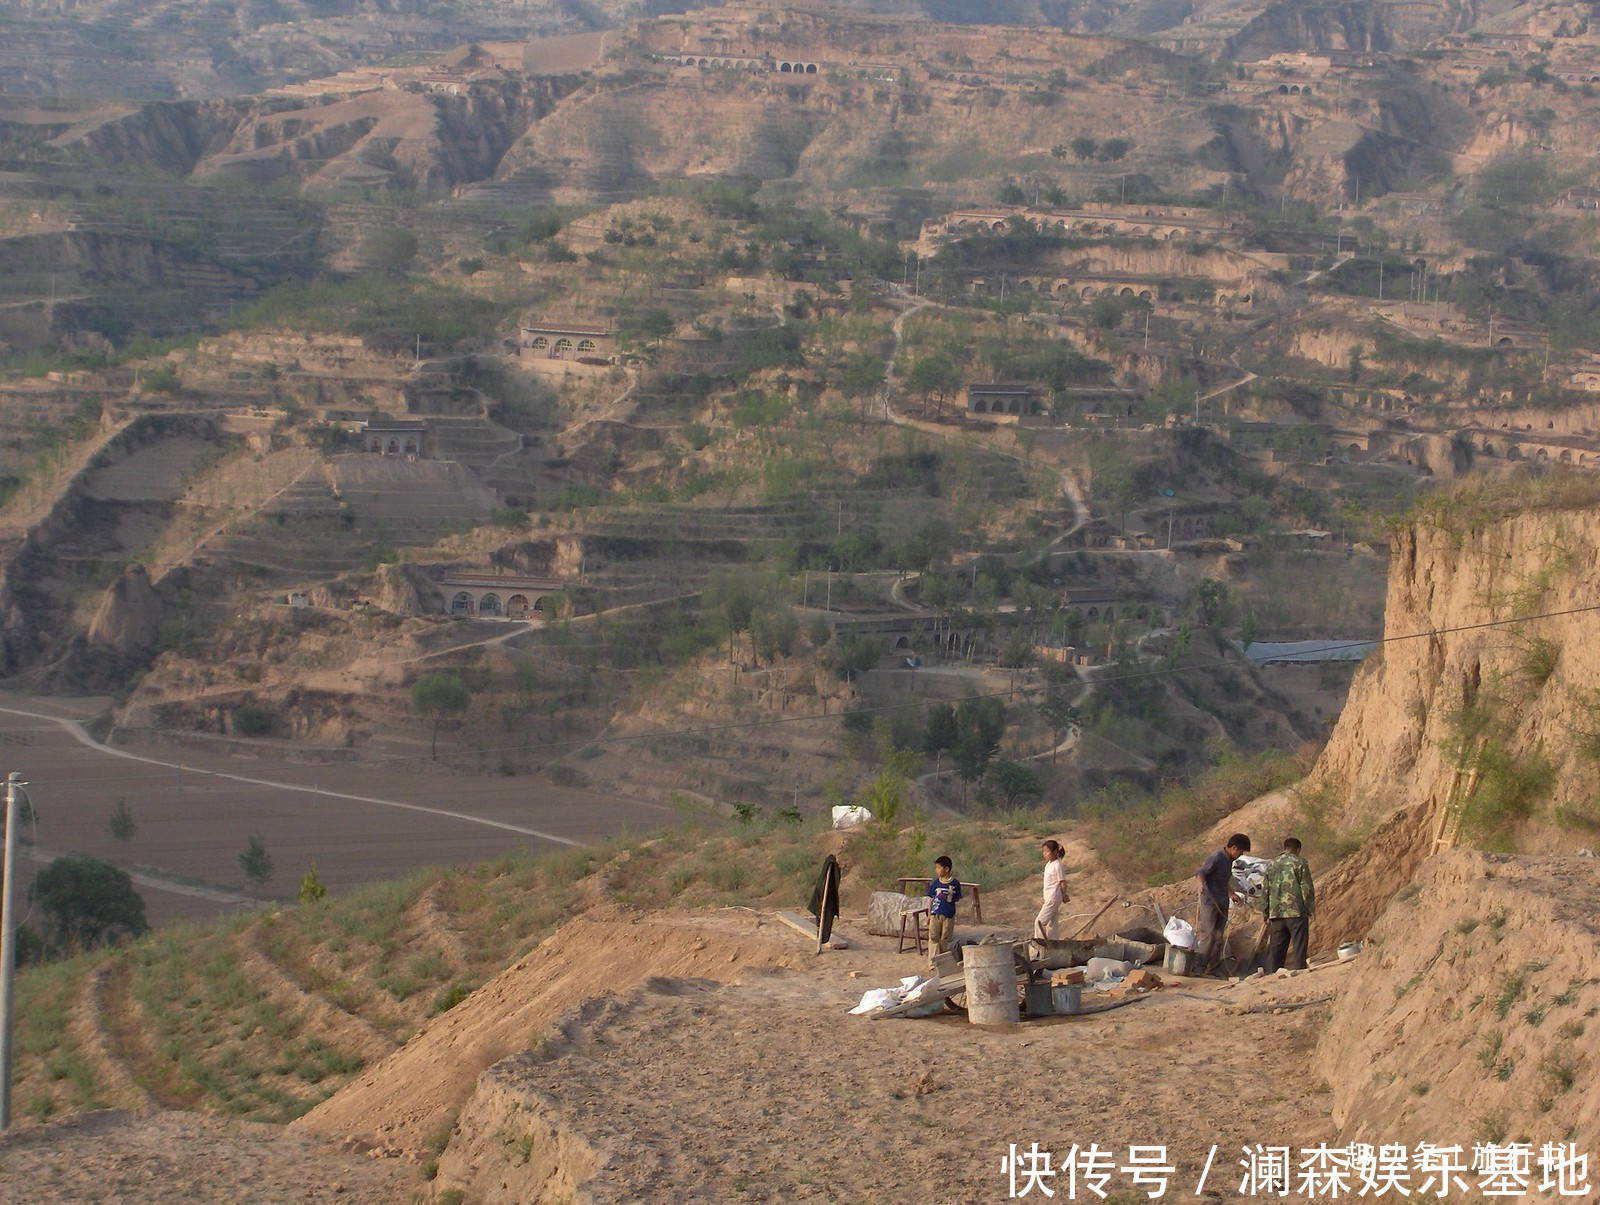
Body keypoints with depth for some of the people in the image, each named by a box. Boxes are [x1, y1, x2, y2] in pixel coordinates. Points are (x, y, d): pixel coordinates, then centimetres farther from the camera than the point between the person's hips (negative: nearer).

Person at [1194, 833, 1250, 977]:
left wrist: (1233, 894, 34)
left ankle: (1212, 968, 11)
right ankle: (1200, 967, -13)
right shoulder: (1216, 858, -12)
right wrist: (1201, 885, -37)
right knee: (1209, 934, -15)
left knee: (1219, 937, 6)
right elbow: (1200, 874, -18)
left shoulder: (1229, 861, 16)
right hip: (1210, 901, -9)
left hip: (1222, 904, 9)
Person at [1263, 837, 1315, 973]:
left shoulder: (1272, 866, 15)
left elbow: (1265, 891, 16)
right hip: (1297, 912, -5)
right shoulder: (1299, 863, -1)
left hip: (1276, 914, 5)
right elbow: (1307, 888, -7)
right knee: (1299, 947, -3)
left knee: (1275, 949, 8)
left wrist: (1267, 915, 21)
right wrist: (1311, 909, 0)